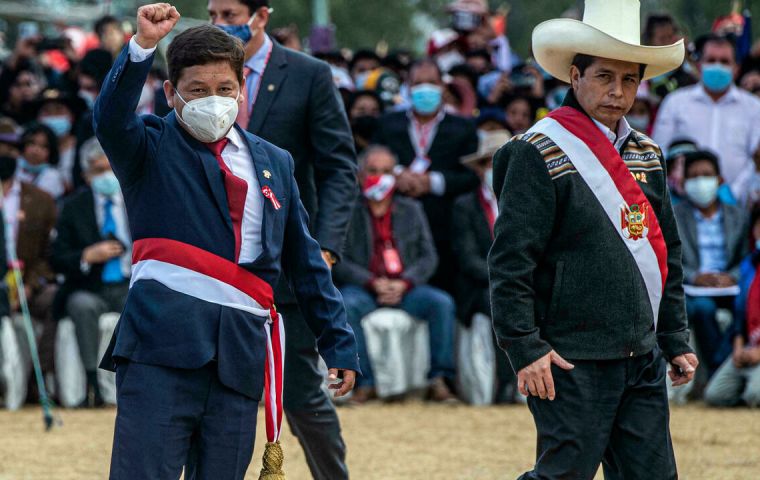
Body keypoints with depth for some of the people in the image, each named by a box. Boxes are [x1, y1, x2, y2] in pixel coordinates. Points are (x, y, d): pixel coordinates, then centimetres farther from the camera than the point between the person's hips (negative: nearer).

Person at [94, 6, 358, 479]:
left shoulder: (274, 163, 19)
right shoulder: (152, 147, 8)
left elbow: (306, 262, 23)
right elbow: (111, 119, -16)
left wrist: (339, 345, 21)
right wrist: (143, 46, -30)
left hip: (242, 349, 4)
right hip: (166, 336, -4)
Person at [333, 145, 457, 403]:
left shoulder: (411, 210, 18)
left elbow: (428, 256, 10)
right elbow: (338, 261, -3)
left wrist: (404, 283, -9)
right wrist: (373, 283, -15)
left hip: (404, 288, 3)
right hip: (362, 289, -3)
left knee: (442, 303, -25)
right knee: (347, 306, -37)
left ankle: (439, 380, -22)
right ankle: (364, 383, -31)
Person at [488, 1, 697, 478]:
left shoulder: (647, 155, 15)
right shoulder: (540, 152, -8)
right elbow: (510, 261, -12)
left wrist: (676, 340, 16)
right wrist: (525, 348, -16)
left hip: (643, 358, 7)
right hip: (574, 361, -7)